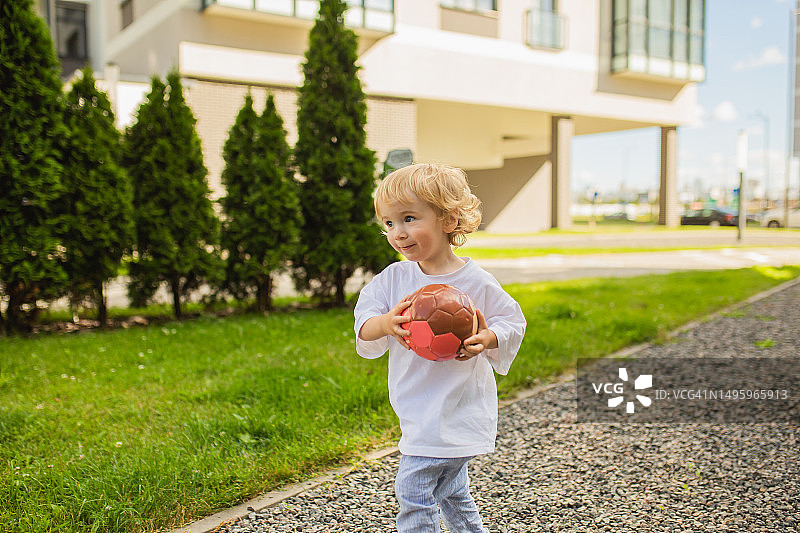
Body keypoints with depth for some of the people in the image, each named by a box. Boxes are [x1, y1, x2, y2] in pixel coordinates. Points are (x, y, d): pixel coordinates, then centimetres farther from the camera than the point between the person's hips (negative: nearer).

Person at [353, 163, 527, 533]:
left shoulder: (476, 283, -12)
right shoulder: (393, 278, -1)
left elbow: (512, 323, -1)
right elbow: (364, 326, -9)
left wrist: (487, 339, -22)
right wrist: (386, 322, -31)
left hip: (455, 411, -6)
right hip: (418, 411, 6)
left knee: (412, 487, -8)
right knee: (449, 488, 23)